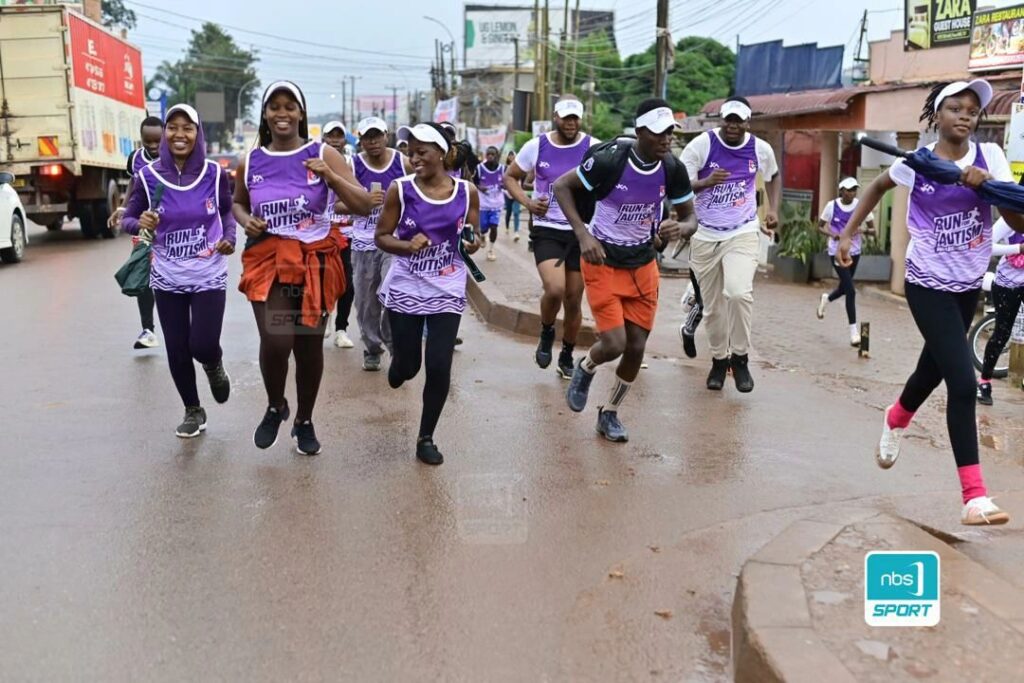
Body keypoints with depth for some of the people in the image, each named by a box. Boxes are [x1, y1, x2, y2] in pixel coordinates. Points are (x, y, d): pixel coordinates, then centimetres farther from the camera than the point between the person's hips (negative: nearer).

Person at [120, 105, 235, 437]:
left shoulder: (215, 174, -7)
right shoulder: (147, 176, -7)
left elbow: (227, 210, 10)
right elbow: (127, 219, 1)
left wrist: (229, 237, -8)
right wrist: (140, 223, -22)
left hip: (209, 276, -1)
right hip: (167, 277, 1)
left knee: (203, 345, -9)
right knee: (177, 350, 7)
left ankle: (214, 367, 30)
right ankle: (193, 411, 29)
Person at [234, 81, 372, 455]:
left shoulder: (323, 154, -3)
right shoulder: (250, 162, 4)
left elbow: (364, 206, -6)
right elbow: (237, 203, 23)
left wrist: (330, 176, -20)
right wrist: (247, 221, 0)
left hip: (315, 260, 0)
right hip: (267, 258, 0)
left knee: (309, 346, 9)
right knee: (275, 341, -18)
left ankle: (304, 421, 31)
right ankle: (275, 407, 13)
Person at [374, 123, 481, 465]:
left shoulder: (467, 192, -3)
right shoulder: (400, 189, -7)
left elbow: (472, 236, 9)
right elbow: (381, 236, -2)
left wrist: (473, 242, -14)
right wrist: (407, 245, -21)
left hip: (447, 291, 0)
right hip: (405, 289, 0)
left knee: (439, 367, -6)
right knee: (407, 364, 8)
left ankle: (426, 438, 13)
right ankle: (398, 368, 49)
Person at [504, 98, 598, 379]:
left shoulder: (593, 148, -4)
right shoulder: (537, 146, -1)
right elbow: (510, 177, 10)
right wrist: (527, 202, -7)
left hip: (581, 231, 1)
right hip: (546, 230, -1)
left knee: (574, 300, 9)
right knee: (555, 289, -22)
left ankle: (567, 357, 30)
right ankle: (546, 333, 11)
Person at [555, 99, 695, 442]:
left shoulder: (673, 170, -8)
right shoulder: (609, 160, -22)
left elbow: (690, 218, 2)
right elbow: (561, 186, -11)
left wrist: (681, 228, -24)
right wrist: (583, 235, -21)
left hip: (643, 264, 5)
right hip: (603, 262, -5)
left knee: (637, 347, 5)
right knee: (614, 343, -13)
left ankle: (610, 413, 27)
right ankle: (585, 368, 25)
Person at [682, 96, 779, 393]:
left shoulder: (761, 149, -1)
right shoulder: (702, 144, -9)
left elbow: (773, 176, 21)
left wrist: (772, 209, 9)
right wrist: (706, 182, -27)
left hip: (742, 234, 0)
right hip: (705, 236, 0)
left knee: (738, 292, -24)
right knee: (712, 306, 8)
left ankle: (740, 357, -4)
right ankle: (719, 359, 30)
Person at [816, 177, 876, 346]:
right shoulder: (832, 206, -8)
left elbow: (873, 229, 1)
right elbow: (820, 227, 1)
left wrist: (864, 230, -22)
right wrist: (832, 234, -18)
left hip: (854, 252, 4)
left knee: (844, 288, 17)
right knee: (850, 290, -13)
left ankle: (826, 298, 53)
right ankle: (853, 331, -6)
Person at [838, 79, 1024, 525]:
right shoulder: (915, 163, -8)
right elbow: (877, 187, 14)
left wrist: (988, 183, -23)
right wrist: (848, 233, 10)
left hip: (968, 285, 4)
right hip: (928, 285, -4)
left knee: (934, 368, 22)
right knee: (963, 382, -15)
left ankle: (895, 420, 56)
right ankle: (975, 497, -11)